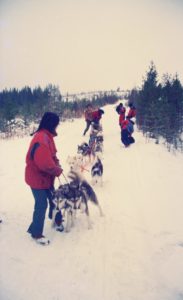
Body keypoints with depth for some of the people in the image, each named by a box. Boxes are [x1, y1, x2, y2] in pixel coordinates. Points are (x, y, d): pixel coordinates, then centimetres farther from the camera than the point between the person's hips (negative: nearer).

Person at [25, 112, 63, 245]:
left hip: (45, 176, 10)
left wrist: (57, 165, -3)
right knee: (41, 205, -1)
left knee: (53, 198, 20)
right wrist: (58, 170, -16)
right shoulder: (42, 139, -28)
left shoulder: (47, 135, 6)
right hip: (38, 178, -10)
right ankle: (36, 233, 15)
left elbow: (51, 155, 14)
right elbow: (45, 163, -32)